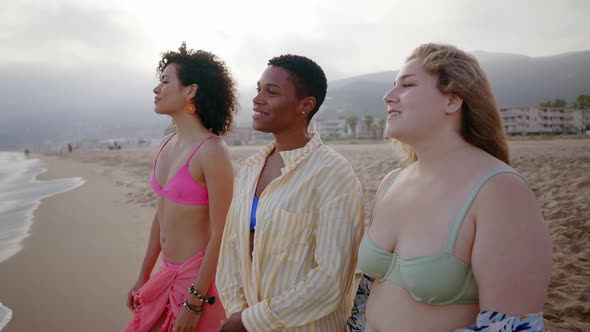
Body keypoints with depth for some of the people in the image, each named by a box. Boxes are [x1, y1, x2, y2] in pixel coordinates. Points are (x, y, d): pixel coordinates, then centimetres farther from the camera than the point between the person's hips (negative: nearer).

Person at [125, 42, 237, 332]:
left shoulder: (212, 151, -20)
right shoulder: (168, 145, 4)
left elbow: (220, 235, -19)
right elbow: (161, 215, 11)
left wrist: (195, 303, -16)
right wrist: (143, 277, 16)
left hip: (200, 276, -7)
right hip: (168, 274, 7)